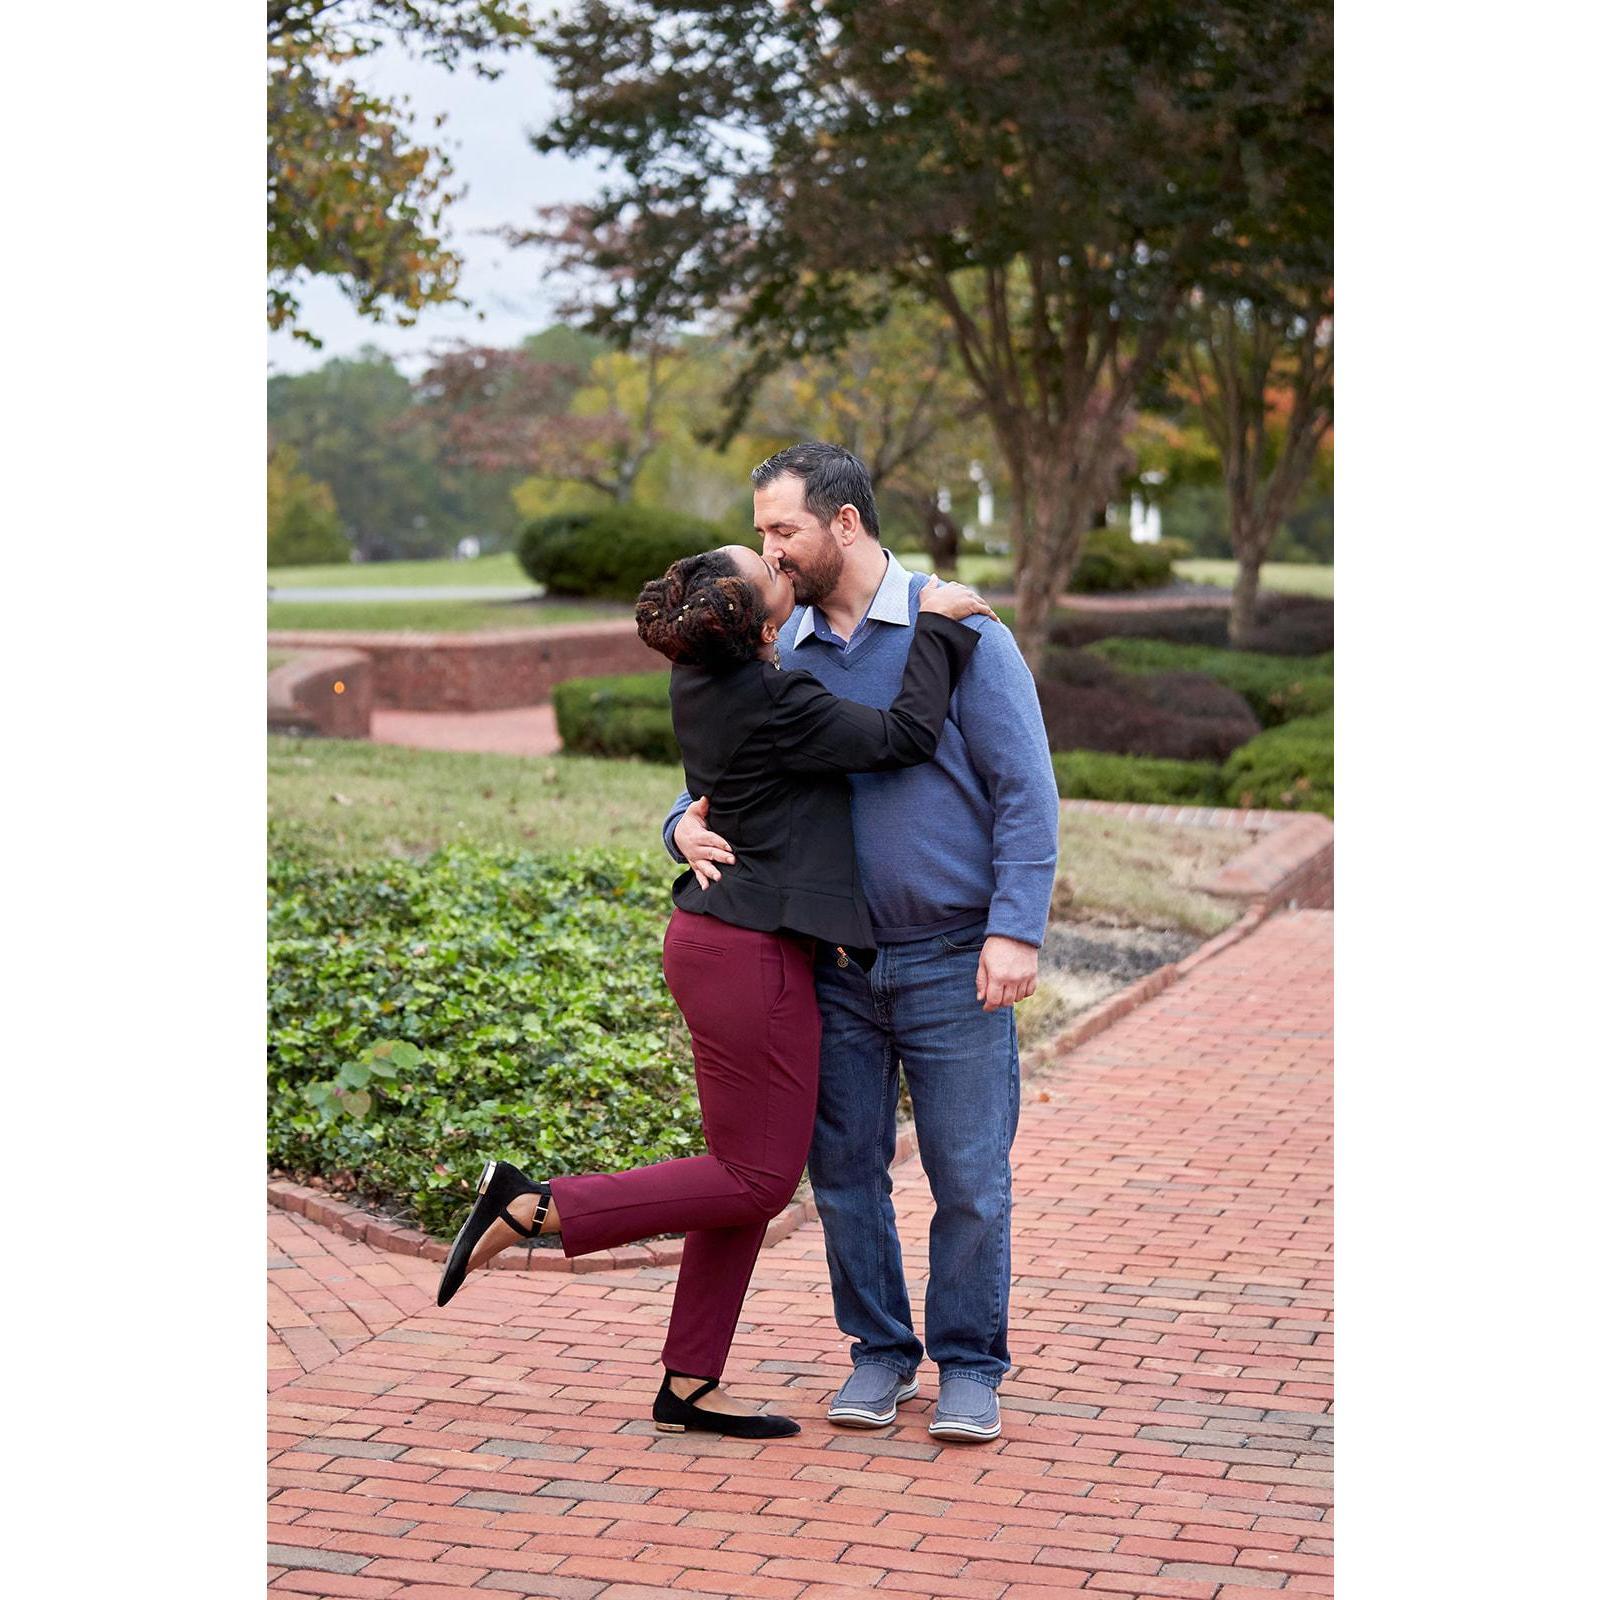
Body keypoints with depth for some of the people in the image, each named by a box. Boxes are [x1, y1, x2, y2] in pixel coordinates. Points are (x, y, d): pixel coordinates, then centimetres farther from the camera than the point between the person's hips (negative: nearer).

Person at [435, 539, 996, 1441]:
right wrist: (939, 625, -8)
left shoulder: (703, 679, 6)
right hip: (752, 953, -9)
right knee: (756, 1182, 0)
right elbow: (908, 737, -18)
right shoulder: (775, 705, -21)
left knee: (749, 1173, 13)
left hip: (714, 933, 9)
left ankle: (689, 1385, 18)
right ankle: (533, 1207, -2)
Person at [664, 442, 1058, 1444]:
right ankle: (881, 1353, 24)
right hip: (835, 962, 4)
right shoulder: (781, 657, 7)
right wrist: (690, 827, -9)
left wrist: (1016, 929, -17)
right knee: (846, 1170, 8)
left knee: (970, 1178, 1)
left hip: (953, 959, -4)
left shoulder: (960, 635, -6)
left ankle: (971, 1366, 17)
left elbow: (1027, 790, -8)